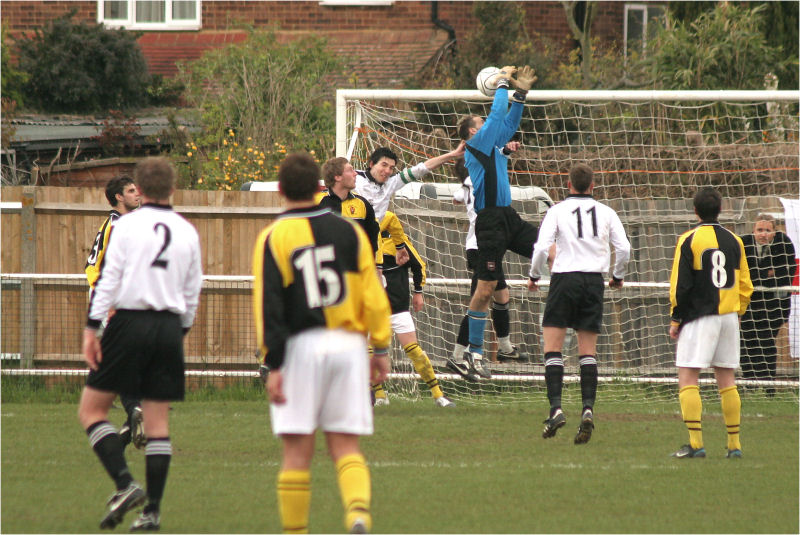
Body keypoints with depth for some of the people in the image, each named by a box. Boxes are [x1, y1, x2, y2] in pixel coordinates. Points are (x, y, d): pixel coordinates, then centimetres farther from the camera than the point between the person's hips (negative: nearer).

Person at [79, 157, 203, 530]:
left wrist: (91, 328, -7)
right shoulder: (188, 232, 9)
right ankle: (153, 510, 3)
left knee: (91, 409, 4)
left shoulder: (127, 226, -3)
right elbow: (192, 292, 12)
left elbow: (108, 279, -9)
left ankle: (125, 483, -14)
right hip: (169, 327, 4)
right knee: (158, 421, 7)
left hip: (130, 322, -4)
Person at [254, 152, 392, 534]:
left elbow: (268, 304, -7)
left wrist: (273, 365, -8)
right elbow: (373, 295, 6)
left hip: (302, 345, -2)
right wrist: (381, 348, 12)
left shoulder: (274, 238, -1)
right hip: (349, 344, 3)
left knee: (297, 449, 3)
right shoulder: (347, 231, 8)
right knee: (345, 444, 6)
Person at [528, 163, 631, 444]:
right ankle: (588, 408, -8)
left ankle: (556, 408, -13)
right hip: (594, 281, 3)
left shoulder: (557, 211, -1)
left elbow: (542, 247, -9)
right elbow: (624, 248, 3)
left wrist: (534, 276, 8)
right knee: (588, 350, 7)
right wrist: (617, 276, 20)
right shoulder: (606, 212, 7)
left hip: (565, 278, -3)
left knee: (552, 346, 1)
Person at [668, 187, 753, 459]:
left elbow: (680, 284, -8)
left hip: (699, 316, -5)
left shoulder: (689, 240, -6)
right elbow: (745, 285, 12)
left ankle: (695, 442, -15)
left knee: (687, 378, -5)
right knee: (727, 380, 10)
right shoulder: (734, 240, 9)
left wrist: (675, 319, -1)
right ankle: (734, 444, 8)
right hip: (729, 315, 5)